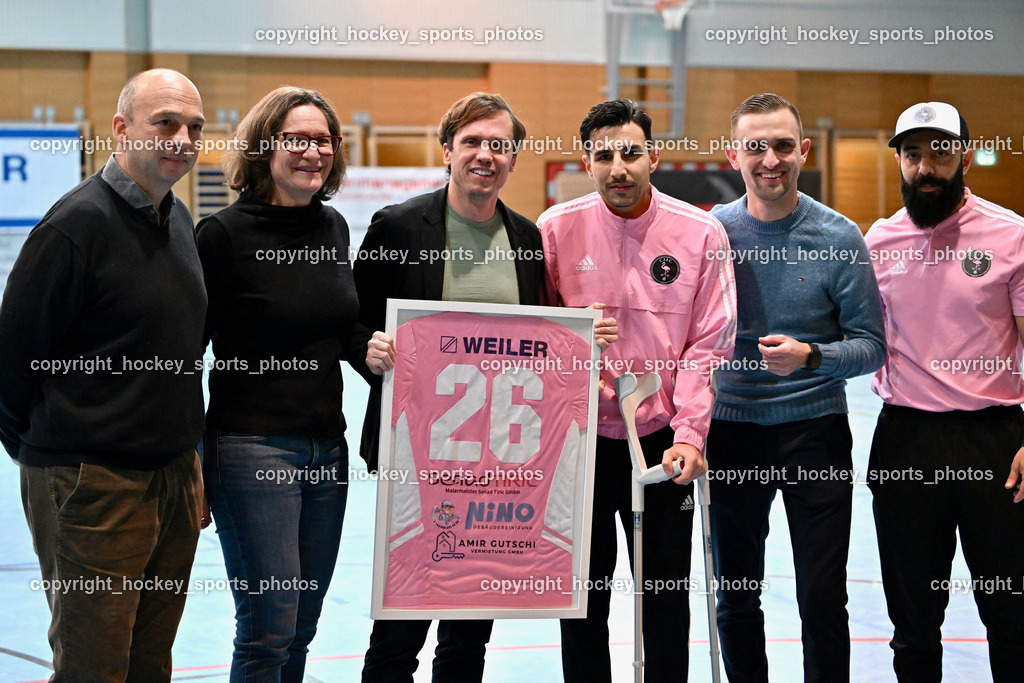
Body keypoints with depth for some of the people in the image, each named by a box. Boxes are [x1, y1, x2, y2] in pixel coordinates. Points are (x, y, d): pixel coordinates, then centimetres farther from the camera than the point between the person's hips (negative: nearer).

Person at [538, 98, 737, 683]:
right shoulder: (557, 229, -2)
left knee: (667, 595, 6)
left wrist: (689, 433, -12)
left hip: (664, 442, 0)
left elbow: (708, 343, -4)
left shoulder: (701, 233, -4)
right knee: (583, 595, 8)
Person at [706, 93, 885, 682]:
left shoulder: (839, 237, -6)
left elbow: (871, 345, -5)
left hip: (815, 433, -2)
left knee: (823, 601, -3)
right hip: (731, 433, 2)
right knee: (735, 599, 11)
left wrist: (810, 356, -24)